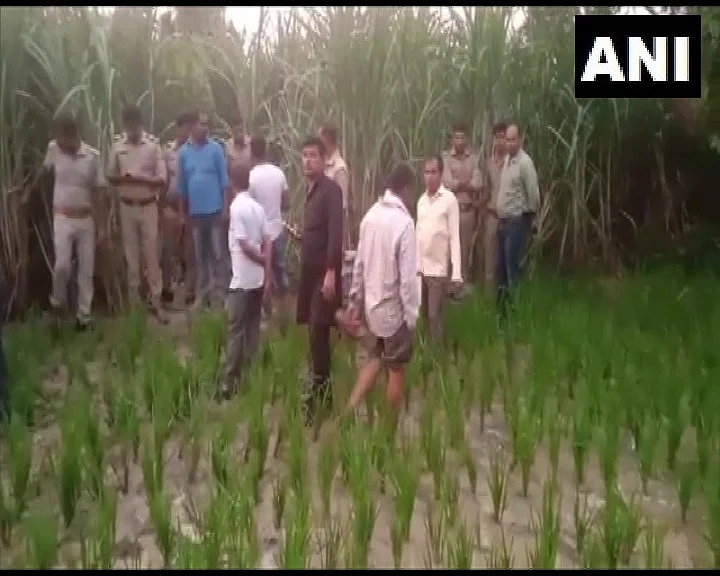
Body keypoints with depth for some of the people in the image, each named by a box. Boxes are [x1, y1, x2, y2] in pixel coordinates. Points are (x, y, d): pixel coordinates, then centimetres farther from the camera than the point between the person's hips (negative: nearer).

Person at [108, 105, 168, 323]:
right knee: (131, 254, 8)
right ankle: (134, 300, 19)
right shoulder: (117, 145, 0)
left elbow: (162, 179, -9)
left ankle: (156, 301, 8)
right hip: (126, 207, 2)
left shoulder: (153, 144, -7)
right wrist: (121, 178, -17)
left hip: (148, 206, -2)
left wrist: (139, 178, -23)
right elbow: (110, 176, 5)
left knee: (151, 253, 1)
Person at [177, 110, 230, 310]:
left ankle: (220, 292, 12)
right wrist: (183, 212, 9)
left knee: (217, 254, 3)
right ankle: (202, 293, 21)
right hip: (195, 212, 3)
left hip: (215, 210, -2)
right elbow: (182, 185, 7)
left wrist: (226, 207, -8)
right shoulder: (184, 152, 3)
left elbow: (224, 180, -4)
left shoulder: (215, 149, -4)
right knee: (200, 255, 11)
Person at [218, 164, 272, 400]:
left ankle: (230, 383, 1)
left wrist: (262, 259, -1)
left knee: (236, 331, -2)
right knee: (253, 328, 13)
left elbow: (244, 245, -18)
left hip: (241, 280, -6)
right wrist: (268, 274, 4)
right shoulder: (258, 207, 6)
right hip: (258, 279, 6)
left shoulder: (236, 206, -13)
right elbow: (267, 242, 3)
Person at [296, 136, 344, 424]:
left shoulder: (331, 190, -12)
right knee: (314, 331, 12)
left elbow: (335, 234, -20)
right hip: (310, 269, 8)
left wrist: (331, 272, -24)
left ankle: (318, 393, 1)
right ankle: (321, 388, 24)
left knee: (318, 332, -8)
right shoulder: (311, 190, 14)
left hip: (325, 271, -8)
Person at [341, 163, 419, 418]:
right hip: (394, 309, -6)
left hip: (371, 304, 7)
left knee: (374, 359, 23)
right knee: (396, 370, 11)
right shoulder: (404, 222, -22)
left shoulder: (370, 215, 0)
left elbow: (359, 265, 6)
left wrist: (354, 302, 14)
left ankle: (350, 410, 15)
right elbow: (408, 276, -22)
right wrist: (411, 315, -12)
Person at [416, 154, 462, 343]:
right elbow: (419, 235, 10)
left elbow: (455, 237, -12)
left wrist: (456, 273, -16)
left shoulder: (450, 199, -11)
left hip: (438, 268, -5)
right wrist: (417, 265, 7)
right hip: (422, 267, 5)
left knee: (435, 315, -2)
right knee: (425, 313, 14)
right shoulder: (421, 200, 7)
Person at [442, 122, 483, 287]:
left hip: (469, 209, 2)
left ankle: (465, 281, 20)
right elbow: (447, 183, -11)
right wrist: (468, 184, -7)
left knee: (466, 247, 10)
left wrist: (458, 183, -8)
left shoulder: (474, 158, 5)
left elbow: (478, 184, -5)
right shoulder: (445, 157, 0)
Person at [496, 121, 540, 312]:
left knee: (513, 265, -4)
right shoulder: (507, 158, 11)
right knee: (501, 263, 15)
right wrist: (501, 217, 14)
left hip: (517, 222, -8)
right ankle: (502, 299, 27)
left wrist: (528, 216, -6)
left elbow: (533, 193, -15)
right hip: (503, 220, 9)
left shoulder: (525, 162, -15)